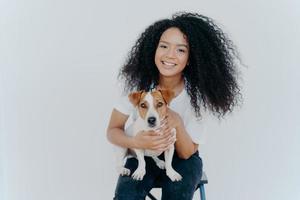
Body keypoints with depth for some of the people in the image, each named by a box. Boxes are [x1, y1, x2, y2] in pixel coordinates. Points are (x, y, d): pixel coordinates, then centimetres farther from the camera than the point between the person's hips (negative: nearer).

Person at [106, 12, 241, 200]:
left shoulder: (195, 94, -17)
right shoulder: (138, 83, -14)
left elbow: (187, 152, -12)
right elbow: (113, 131, -7)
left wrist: (178, 124, -33)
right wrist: (136, 142, -30)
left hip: (182, 159, 0)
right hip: (143, 155, 1)